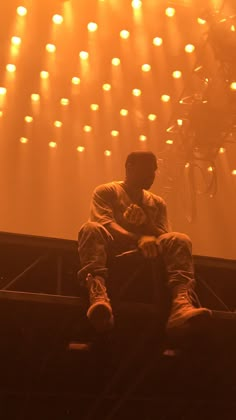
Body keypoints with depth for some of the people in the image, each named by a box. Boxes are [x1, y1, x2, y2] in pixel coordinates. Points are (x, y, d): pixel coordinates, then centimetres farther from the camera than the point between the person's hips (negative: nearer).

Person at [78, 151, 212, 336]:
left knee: (180, 240, -22)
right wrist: (140, 239, -25)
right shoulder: (106, 191, 9)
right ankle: (98, 296, -57)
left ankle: (181, 303, -49)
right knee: (92, 228, -32)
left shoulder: (157, 202, 22)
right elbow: (104, 224, -9)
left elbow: (164, 237, 10)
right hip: (113, 251, -3)